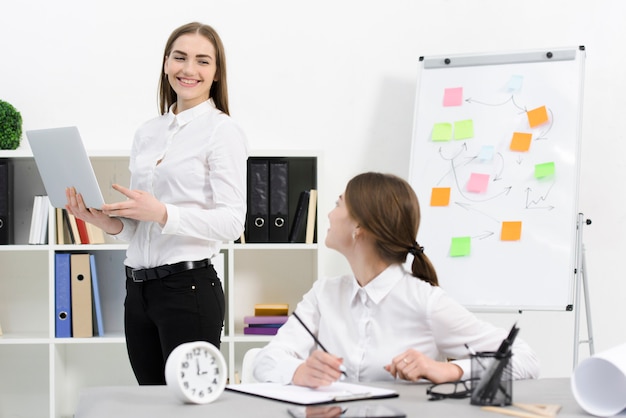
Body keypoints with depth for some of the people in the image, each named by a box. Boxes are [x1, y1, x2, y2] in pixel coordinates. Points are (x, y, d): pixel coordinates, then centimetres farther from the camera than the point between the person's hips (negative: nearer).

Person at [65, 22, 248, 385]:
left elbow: (232, 223, -14)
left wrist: (162, 213, -24)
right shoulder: (147, 133, 14)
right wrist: (106, 221, -3)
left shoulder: (223, 130, -6)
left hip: (188, 285, -7)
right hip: (139, 287, 7)